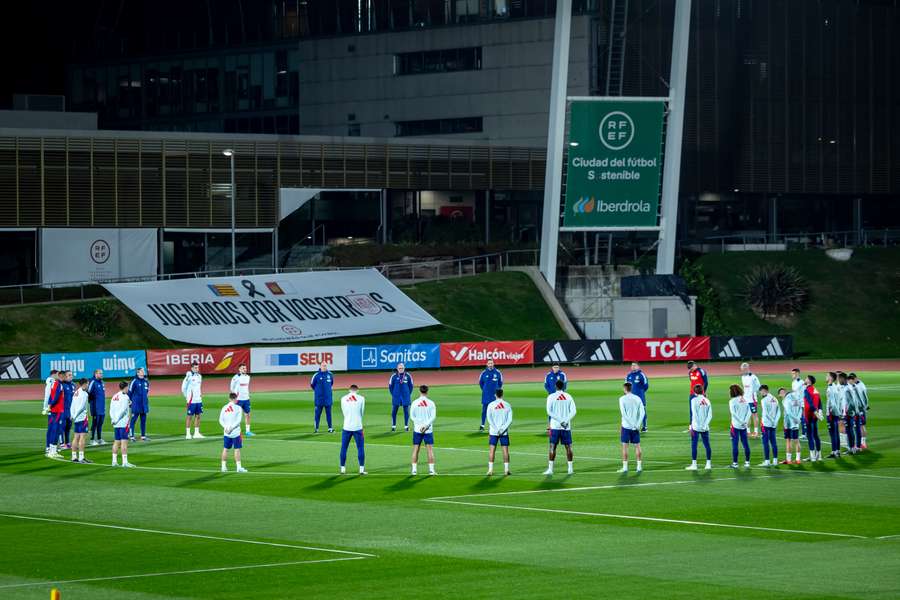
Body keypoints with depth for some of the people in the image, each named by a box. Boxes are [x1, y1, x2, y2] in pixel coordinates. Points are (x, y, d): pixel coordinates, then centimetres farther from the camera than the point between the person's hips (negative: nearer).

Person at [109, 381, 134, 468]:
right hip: (123, 423, -7)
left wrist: (113, 420, 4)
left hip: (116, 424, 7)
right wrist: (116, 420, -9)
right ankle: (125, 462, -11)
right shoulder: (125, 397, -10)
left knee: (116, 442, 11)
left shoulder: (114, 397, 13)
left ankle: (114, 461, 12)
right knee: (124, 442, -7)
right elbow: (123, 410, -16)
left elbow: (111, 410, 9)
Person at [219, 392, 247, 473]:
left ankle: (224, 467, 12)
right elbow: (238, 420, -13)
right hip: (236, 433, -4)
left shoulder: (224, 408, 4)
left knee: (225, 449, 10)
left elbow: (221, 420, -1)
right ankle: (238, 467, -1)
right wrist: (231, 428, -13)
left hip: (226, 433, 4)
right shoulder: (238, 408, -7)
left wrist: (225, 427, -9)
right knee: (237, 449, 1)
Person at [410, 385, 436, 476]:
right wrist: (426, 426, -12)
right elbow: (433, 416, -8)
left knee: (415, 450, 7)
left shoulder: (415, 403, -2)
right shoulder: (431, 403, -2)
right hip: (428, 430, 0)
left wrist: (419, 425, -7)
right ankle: (431, 469, -1)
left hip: (417, 430, 0)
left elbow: (412, 416, -5)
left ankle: (414, 469, 6)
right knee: (430, 449, 4)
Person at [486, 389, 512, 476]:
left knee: (492, 450, 3)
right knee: (505, 450, 6)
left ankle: (490, 469, -2)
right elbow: (510, 420, -4)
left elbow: (489, 419, -8)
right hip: (504, 432, 1)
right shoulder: (507, 405, 2)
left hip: (493, 432, -1)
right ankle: (506, 469, 4)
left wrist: (497, 430, -10)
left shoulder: (491, 405, -1)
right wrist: (502, 429, -8)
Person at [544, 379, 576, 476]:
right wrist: (565, 421, -8)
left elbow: (549, 411, -11)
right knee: (568, 447, 7)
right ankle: (570, 468, 6)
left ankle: (550, 469, -4)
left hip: (555, 425, -2)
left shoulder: (551, 397, -2)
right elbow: (573, 411, -2)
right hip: (567, 427, 2)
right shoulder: (568, 397, 5)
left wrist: (560, 420, -11)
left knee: (553, 446, 0)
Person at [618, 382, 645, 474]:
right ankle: (639, 466, 8)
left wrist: (633, 425, -13)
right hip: (636, 428, 3)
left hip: (626, 426, -3)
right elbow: (642, 412, -2)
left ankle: (625, 467, 0)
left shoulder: (622, 399, -7)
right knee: (637, 446, 9)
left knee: (624, 446, 2)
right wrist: (638, 425, -6)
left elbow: (624, 414, -15)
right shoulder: (637, 399, 5)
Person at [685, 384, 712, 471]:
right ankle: (708, 464, 10)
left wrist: (692, 427, -9)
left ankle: (694, 464, -3)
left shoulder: (694, 400, -7)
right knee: (707, 445, 9)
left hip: (696, 427, -4)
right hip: (705, 428, 4)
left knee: (694, 445, 0)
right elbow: (710, 415, 2)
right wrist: (705, 425, 0)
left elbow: (694, 414, -11)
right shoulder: (707, 401, 6)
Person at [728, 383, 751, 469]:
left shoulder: (732, 401, -8)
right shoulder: (745, 400, 8)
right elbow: (749, 412, 1)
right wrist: (745, 421, -7)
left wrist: (741, 422, -13)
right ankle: (747, 462, 10)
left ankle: (735, 463, 0)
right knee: (745, 443, 9)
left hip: (736, 425, -5)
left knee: (735, 444, 0)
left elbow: (733, 413, -16)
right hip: (744, 426, 5)